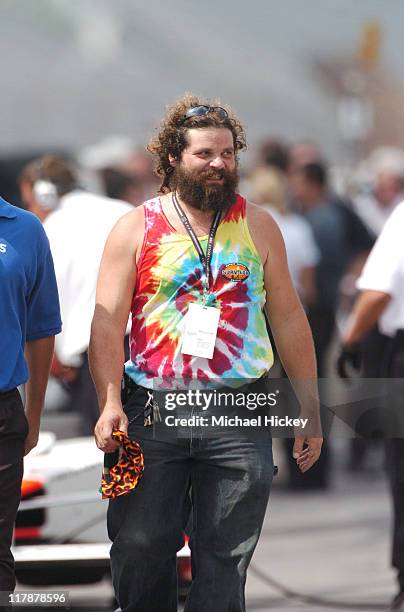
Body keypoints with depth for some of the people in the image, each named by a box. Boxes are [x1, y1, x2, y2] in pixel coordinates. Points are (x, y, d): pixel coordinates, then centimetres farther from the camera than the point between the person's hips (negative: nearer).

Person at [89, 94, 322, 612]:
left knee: (225, 561, -1)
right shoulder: (136, 229, 4)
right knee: (140, 550, 0)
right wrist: (110, 403, -16)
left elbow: (288, 320, 13)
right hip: (152, 410, -1)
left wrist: (310, 412, 9)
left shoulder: (258, 227, 10)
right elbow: (107, 323, -2)